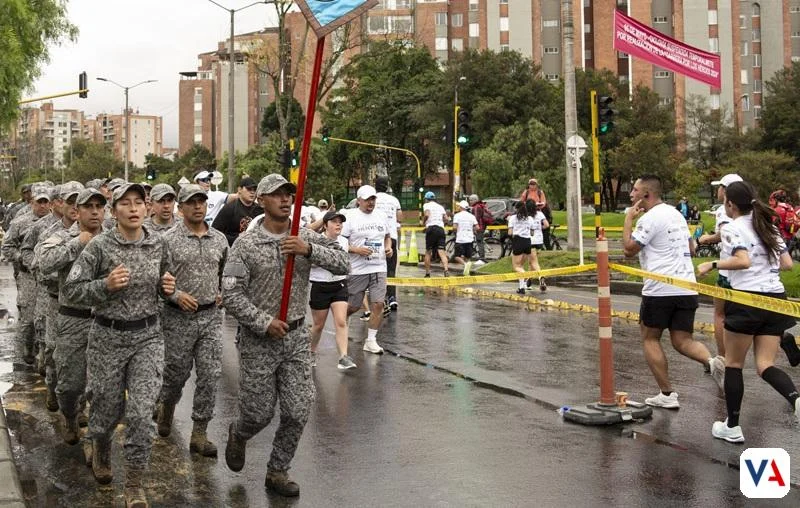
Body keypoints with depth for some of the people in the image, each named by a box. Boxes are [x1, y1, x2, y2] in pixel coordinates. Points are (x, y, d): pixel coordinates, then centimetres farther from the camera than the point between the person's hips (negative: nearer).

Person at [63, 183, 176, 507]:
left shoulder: (157, 245, 2)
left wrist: (167, 287, -2)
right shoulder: (99, 246, -9)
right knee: (107, 408, 11)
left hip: (148, 337, 2)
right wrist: (105, 285, -22)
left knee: (142, 413, -8)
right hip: (108, 337, -2)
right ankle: (100, 450, 47)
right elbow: (72, 289, -8)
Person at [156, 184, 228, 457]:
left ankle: (199, 434, 5)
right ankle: (166, 406, 41)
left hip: (211, 316, 3)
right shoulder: (169, 239, -5)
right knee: (177, 372, 8)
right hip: (178, 317, -3)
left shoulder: (219, 239, 8)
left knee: (210, 375, -3)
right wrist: (176, 295, -20)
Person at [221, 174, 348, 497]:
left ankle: (277, 472, 21)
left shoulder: (306, 238, 1)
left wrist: (309, 250, -23)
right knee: (259, 412, 6)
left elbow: (342, 264, -9)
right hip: (258, 340, -3)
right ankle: (238, 435, 41)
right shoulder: (246, 244, -8)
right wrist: (264, 322, -17)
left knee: (297, 412, 2)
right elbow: (231, 294, -11)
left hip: (296, 337, 3)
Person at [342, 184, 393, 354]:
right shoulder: (350, 217, -6)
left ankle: (371, 340, 5)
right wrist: (357, 250, -20)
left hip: (379, 269, 4)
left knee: (378, 304, -6)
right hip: (357, 270, -4)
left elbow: (387, 236, 26)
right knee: (353, 306, 5)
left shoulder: (381, 217, 11)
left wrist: (389, 247, 5)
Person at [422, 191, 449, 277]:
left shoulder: (426, 205, 8)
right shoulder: (440, 206, 22)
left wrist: (423, 221, 5)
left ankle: (427, 273, 10)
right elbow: (446, 218, 10)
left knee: (428, 252, 9)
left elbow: (427, 214, -12)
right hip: (441, 229, 3)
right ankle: (446, 269, -30)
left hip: (431, 228, -3)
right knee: (441, 252, -7)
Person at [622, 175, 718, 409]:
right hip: (687, 289, 7)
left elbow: (629, 249, -10)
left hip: (660, 290, -7)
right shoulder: (676, 214, 17)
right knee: (682, 341, 8)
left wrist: (628, 218, -3)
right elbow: (691, 248, 25)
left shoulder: (650, 218, -10)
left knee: (650, 339, 8)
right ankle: (711, 361, -22)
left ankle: (667, 395, 5)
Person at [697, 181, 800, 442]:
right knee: (765, 365, 6)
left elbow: (743, 261, -21)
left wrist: (712, 265, -12)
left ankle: (732, 426, 14)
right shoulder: (768, 227, 15)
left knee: (733, 364, 9)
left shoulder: (733, 228, -6)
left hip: (747, 299, -6)